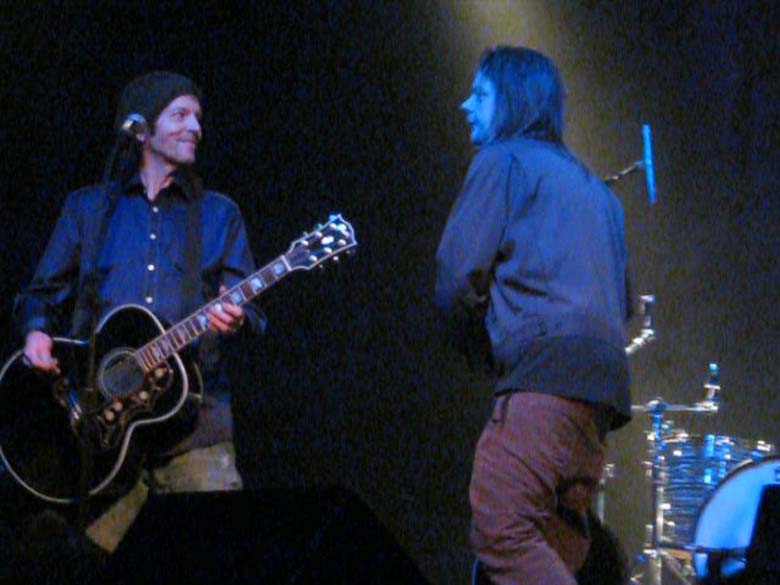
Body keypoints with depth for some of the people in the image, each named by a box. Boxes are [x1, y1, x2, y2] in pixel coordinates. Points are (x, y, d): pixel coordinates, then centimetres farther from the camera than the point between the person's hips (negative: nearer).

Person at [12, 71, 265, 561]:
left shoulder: (218, 215, 15)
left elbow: (251, 314, 10)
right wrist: (37, 331, -3)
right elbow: (42, 294, 18)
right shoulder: (88, 208, 16)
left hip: (192, 412, 0)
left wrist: (236, 322, -13)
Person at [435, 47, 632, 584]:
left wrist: (475, 340, 12)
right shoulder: (592, 186, 30)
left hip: (546, 367, -9)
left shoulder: (504, 160, 6)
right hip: (605, 378, 9)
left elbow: (458, 273, -5)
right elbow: (623, 302, 31)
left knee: (501, 531, -17)